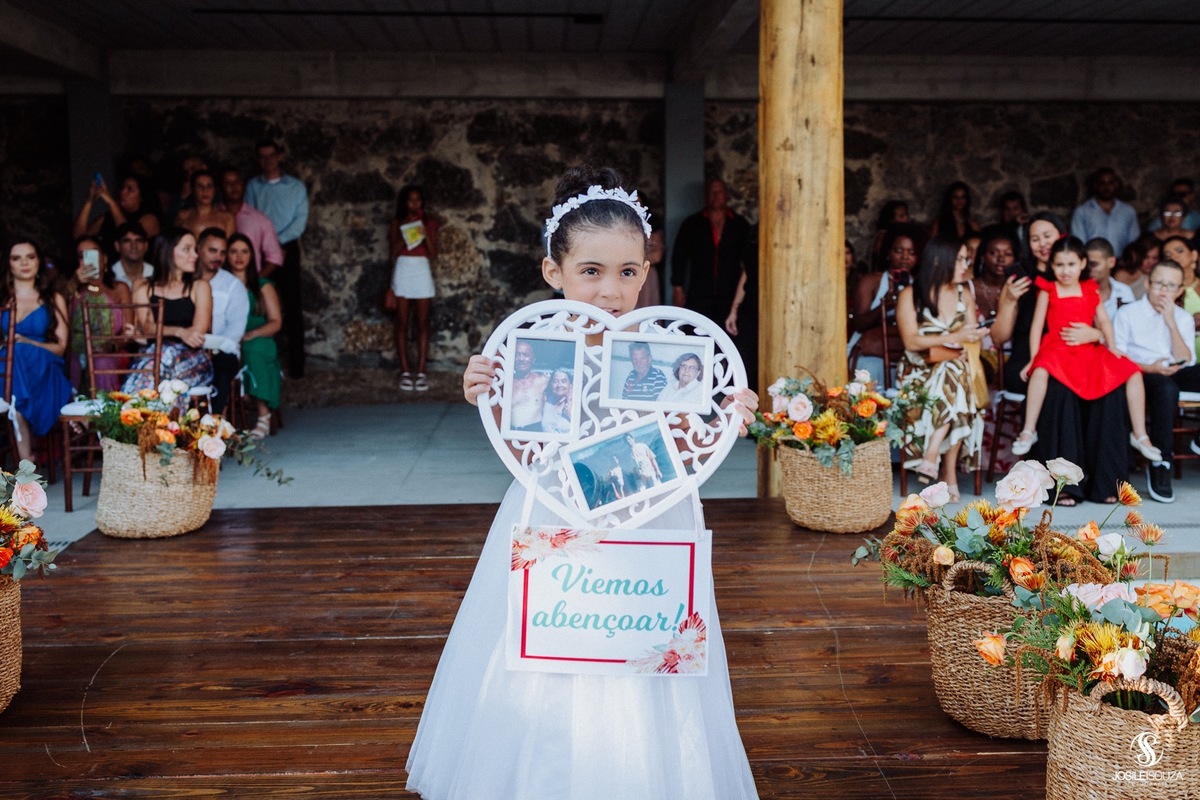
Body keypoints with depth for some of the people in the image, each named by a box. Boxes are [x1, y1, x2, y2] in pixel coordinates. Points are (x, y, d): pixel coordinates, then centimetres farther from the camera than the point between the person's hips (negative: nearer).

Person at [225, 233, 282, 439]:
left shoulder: (263, 286, 16)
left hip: (258, 342, -1)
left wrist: (251, 334, -13)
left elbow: (276, 322, 5)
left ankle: (264, 418, -37)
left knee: (256, 349, -37)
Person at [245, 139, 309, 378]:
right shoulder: (253, 186, 11)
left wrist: (279, 240, -13)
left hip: (287, 249, -1)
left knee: (292, 306, -5)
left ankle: (296, 364, -5)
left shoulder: (296, 186, 7)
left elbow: (301, 219, -2)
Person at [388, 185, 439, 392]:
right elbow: (392, 252, 0)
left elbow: (434, 254, 1)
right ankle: (405, 371, 1)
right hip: (402, 271, 0)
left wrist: (427, 236, -14)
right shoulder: (397, 223, 7)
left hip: (422, 272, 0)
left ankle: (421, 372, -1)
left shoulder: (429, 222, 7)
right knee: (402, 323, -1)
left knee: (422, 323, -2)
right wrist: (404, 236, -13)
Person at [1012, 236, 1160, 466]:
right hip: (1057, 348, -4)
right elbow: (1037, 325, -2)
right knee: (1041, 371, -38)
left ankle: (1139, 435, 2)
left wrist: (1111, 346, -4)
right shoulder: (1048, 291, 2)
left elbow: (1104, 320, 11)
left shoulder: (1090, 290, 13)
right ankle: (1029, 431, -27)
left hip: (1089, 350, 4)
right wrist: (1034, 358, -10)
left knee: (1133, 372, -9)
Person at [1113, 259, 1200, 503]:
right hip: (1142, 375, -4)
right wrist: (1150, 368, -17)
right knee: (1167, 388, -39)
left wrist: (1171, 322, -4)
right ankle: (1160, 463, -33)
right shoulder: (1129, 314, 7)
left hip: (1175, 374, 4)